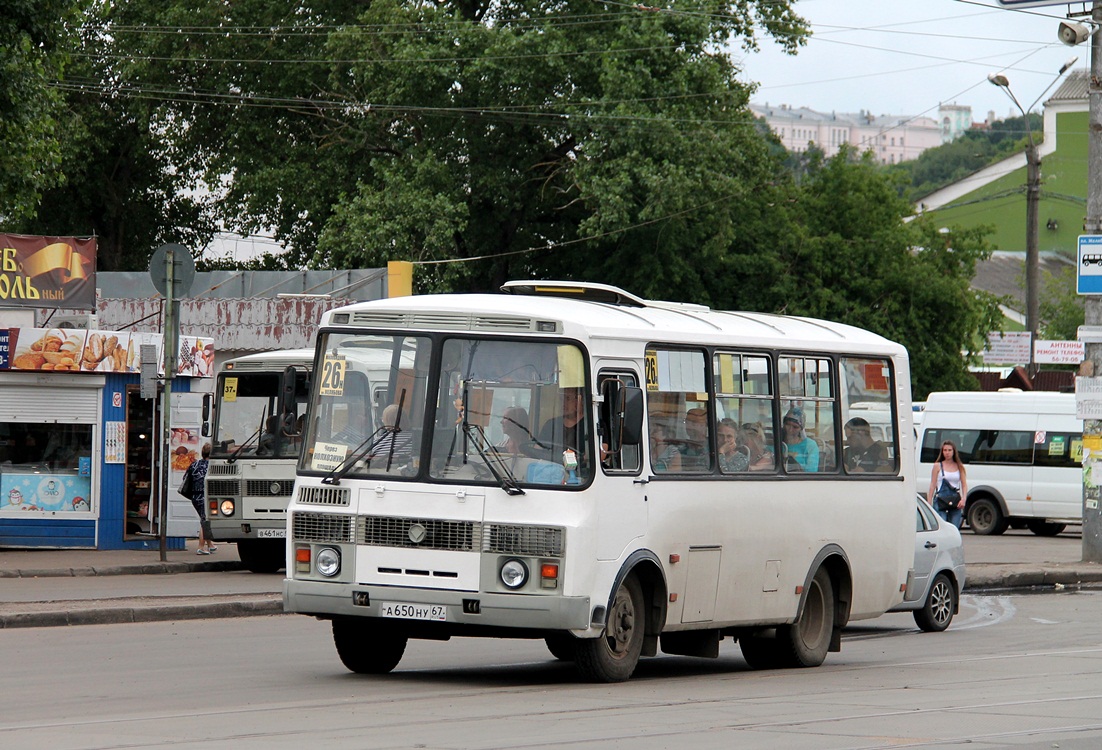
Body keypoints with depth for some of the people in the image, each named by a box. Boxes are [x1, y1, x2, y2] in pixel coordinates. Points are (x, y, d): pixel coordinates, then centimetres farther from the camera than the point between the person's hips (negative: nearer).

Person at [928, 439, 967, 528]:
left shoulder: (959, 467, 10)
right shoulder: (938, 466, 6)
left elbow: (964, 485, 7)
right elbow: (932, 485, 4)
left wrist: (963, 499, -10)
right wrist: (929, 503, -2)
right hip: (940, 502, -2)